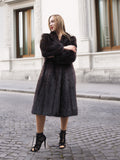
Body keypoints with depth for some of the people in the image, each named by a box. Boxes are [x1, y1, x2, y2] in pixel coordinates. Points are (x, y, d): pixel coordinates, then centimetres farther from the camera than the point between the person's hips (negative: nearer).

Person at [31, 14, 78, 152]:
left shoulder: (70, 39, 10)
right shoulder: (46, 38, 12)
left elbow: (72, 57, -6)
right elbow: (45, 51, -9)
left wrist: (54, 55, -9)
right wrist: (64, 48, -6)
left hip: (65, 74, 0)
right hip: (49, 73, 0)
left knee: (65, 105, 3)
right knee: (41, 104, -7)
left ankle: (63, 135, 21)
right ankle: (40, 136, 6)